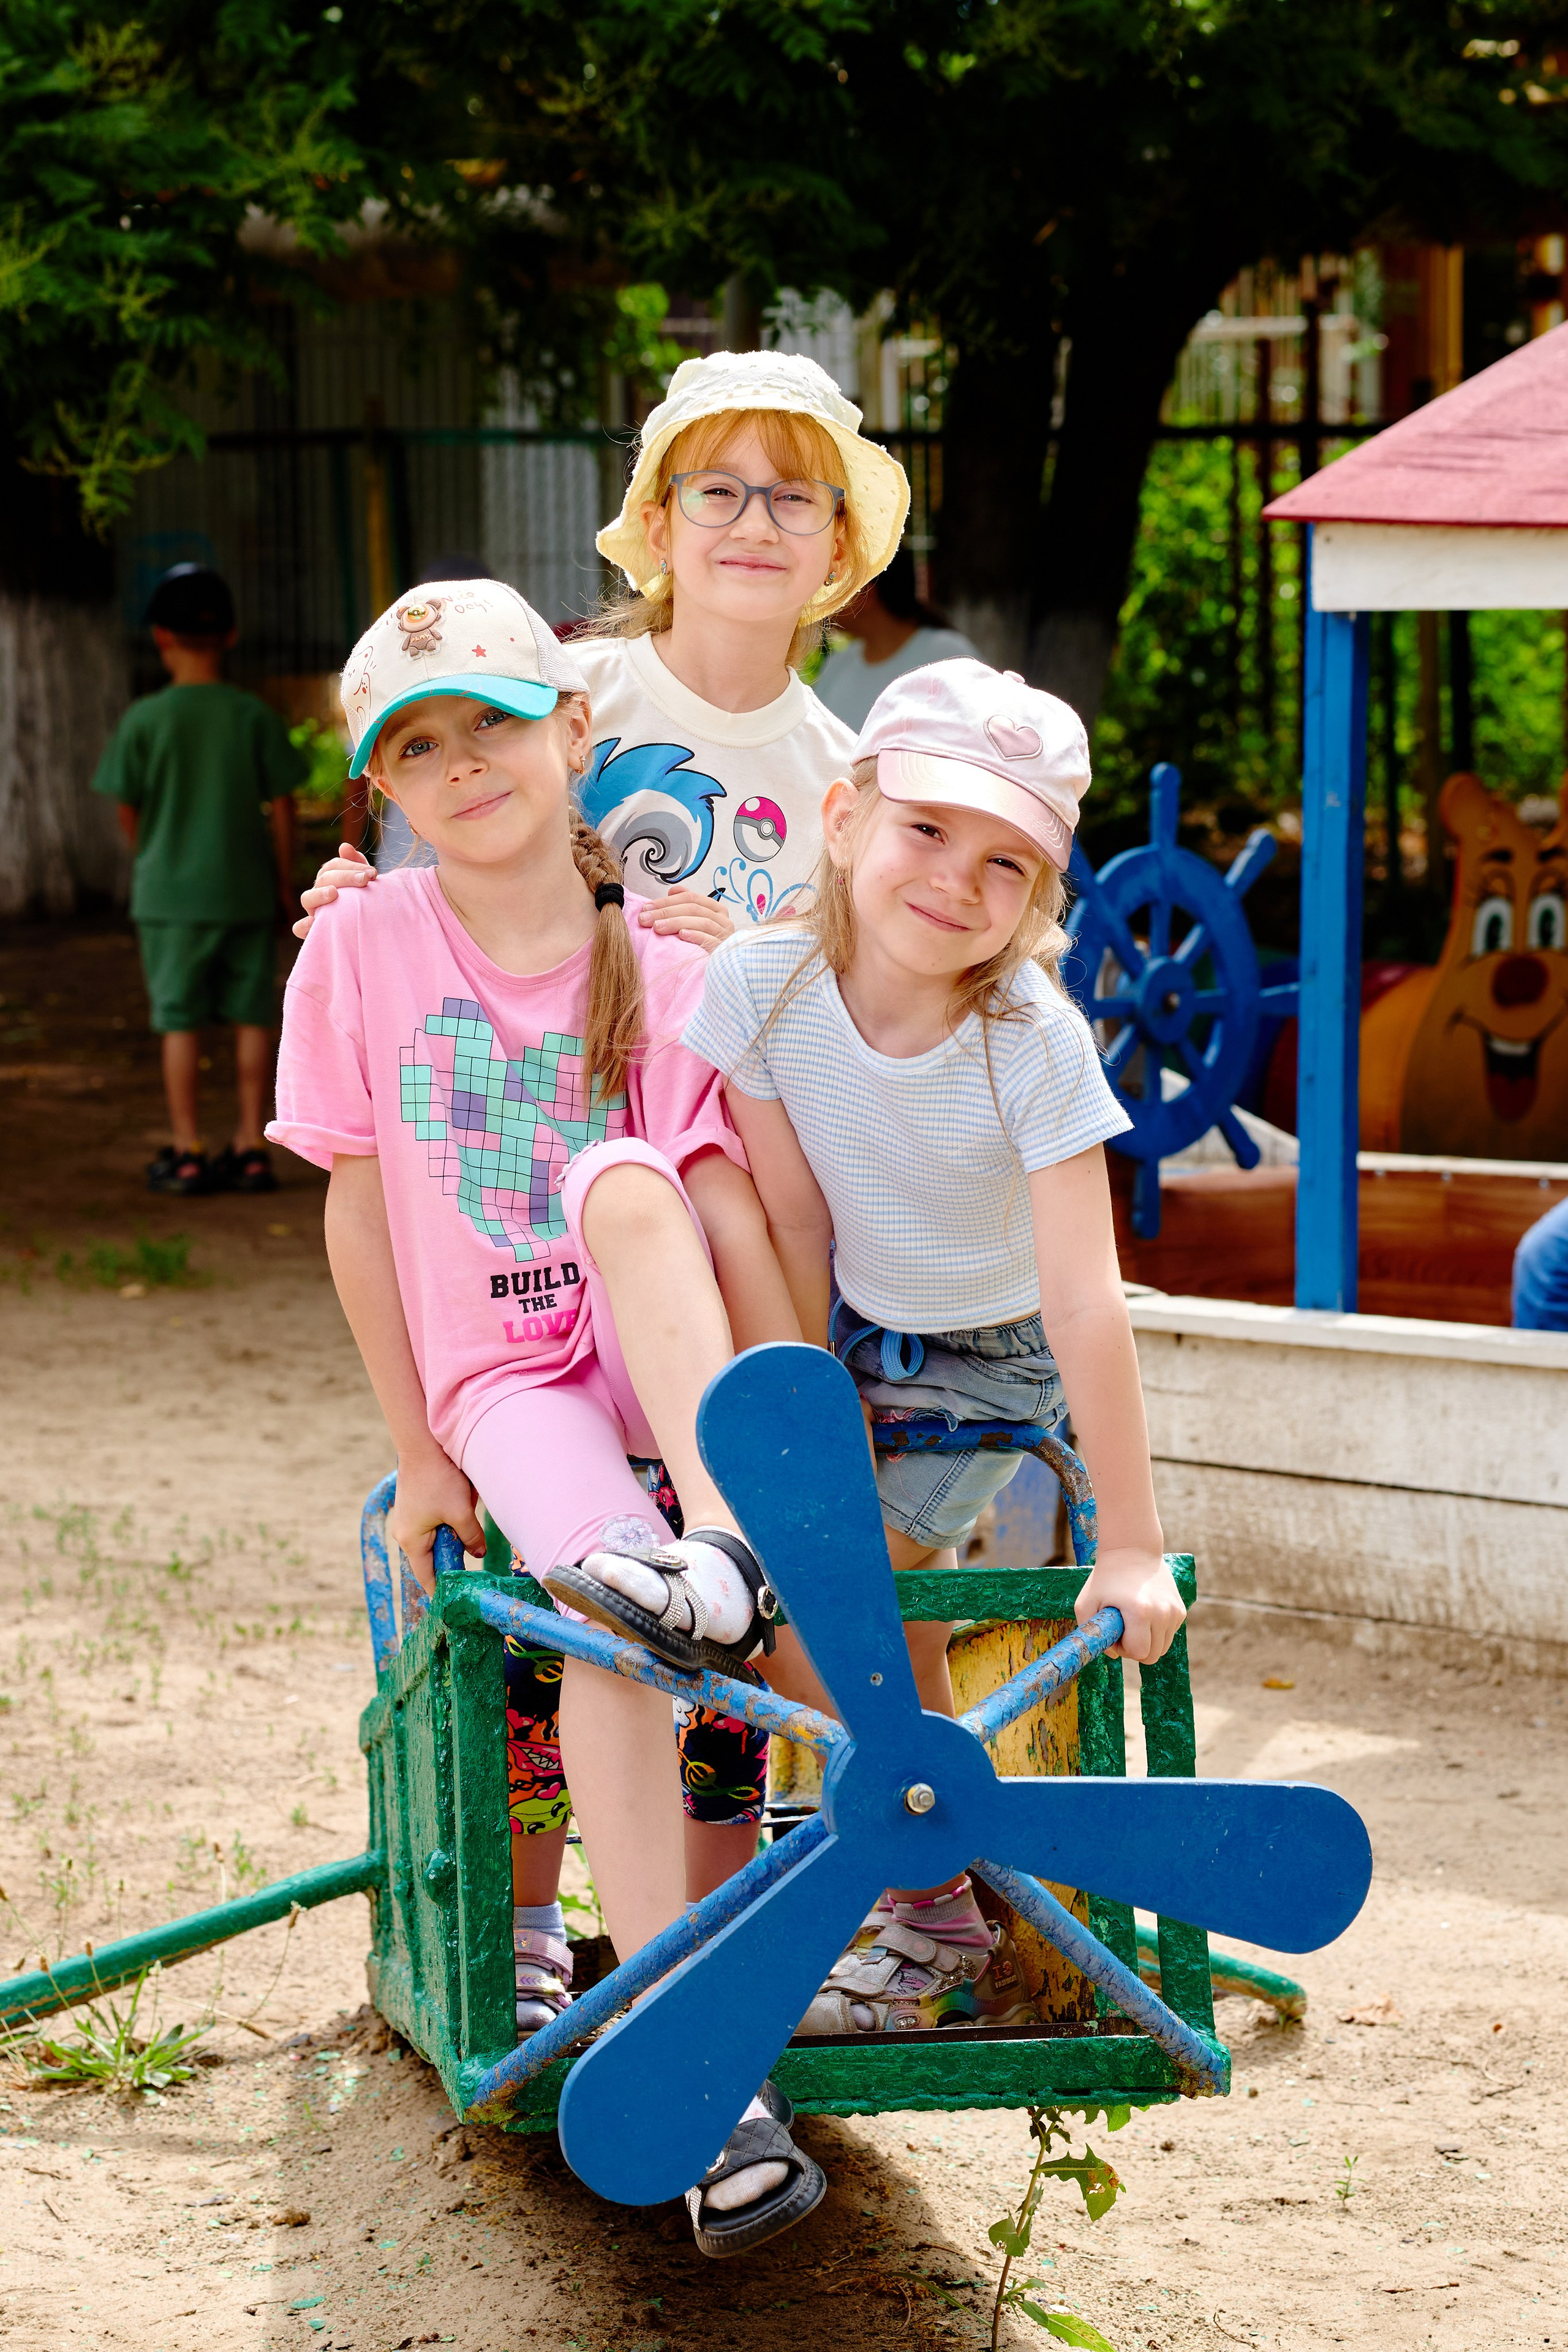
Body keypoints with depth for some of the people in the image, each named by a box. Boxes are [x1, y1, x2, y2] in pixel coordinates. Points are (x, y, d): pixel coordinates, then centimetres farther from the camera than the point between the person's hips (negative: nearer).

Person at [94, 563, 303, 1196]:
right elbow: (282, 806, 0)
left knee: (180, 1023, 4)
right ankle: (250, 1147, 10)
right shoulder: (254, 716, -3)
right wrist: (284, 882, 10)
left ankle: (187, 1152, 6)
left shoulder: (144, 720, -8)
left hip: (171, 892, -1)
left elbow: (127, 808, -1)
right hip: (248, 891, 1)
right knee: (252, 1017, 8)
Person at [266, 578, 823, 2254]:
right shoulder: (363, 951, -3)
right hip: (505, 1373, 0)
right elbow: (358, 1215, 1)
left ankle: (722, 1539, -38)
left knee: (618, 1178, -33)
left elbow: (730, 1212, -12)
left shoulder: (667, 969, -3)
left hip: (670, 1354, 0)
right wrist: (418, 1456, 0)